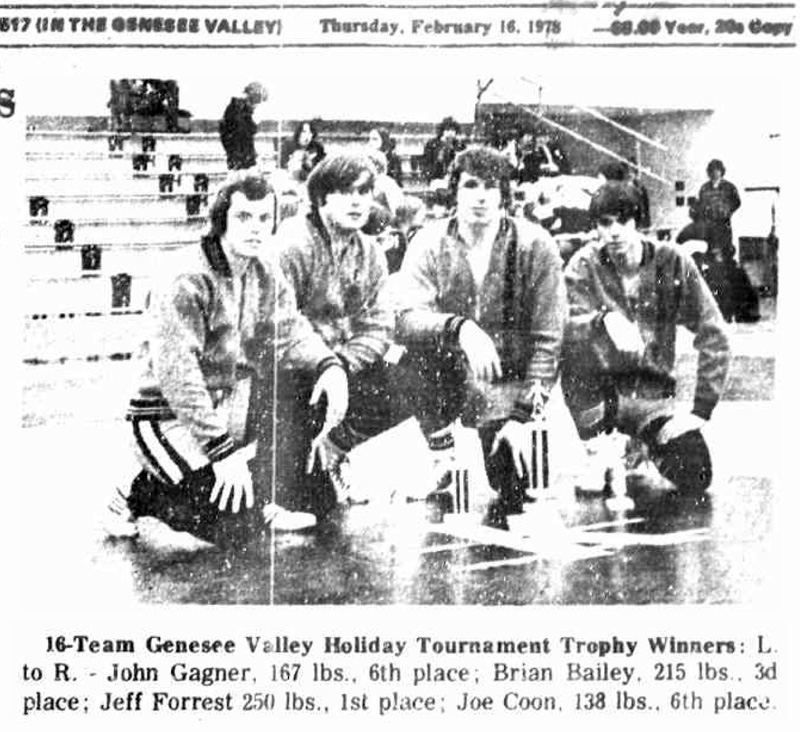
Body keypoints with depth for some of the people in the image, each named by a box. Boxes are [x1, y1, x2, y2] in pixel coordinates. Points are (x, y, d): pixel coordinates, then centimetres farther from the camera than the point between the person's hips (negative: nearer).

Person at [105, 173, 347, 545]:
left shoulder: (266, 273, 3)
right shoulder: (185, 285, -22)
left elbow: (291, 332, 0)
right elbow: (176, 375, -28)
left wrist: (328, 364, -23)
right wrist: (222, 450, -31)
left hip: (228, 407, 8)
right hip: (168, 417, -7)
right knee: (238, 524, -17)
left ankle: (263, 502, 6)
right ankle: (138, 495, 6)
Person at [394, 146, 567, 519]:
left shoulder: (535, 246, -7)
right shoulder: (429, 243, -5)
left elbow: (547, 339, -7)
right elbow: (406, 319, -20)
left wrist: (522, 415, -14)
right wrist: (460, 328, -39)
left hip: (508, 379, -1)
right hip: (448, 373, 1)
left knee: (512, 493, -16)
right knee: (410, 366, -32)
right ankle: (443, 453, -6)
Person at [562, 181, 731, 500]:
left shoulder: (672, 262, -4)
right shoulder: (584, 265, -4)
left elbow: (714, 337, -6)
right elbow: (564, 328, -20)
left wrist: (701, 408, -13)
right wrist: (604, 319, -41)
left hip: (652, 388, 0)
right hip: (594, 388, 0)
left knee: (695, 477, -21)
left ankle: (645, 456, 13)